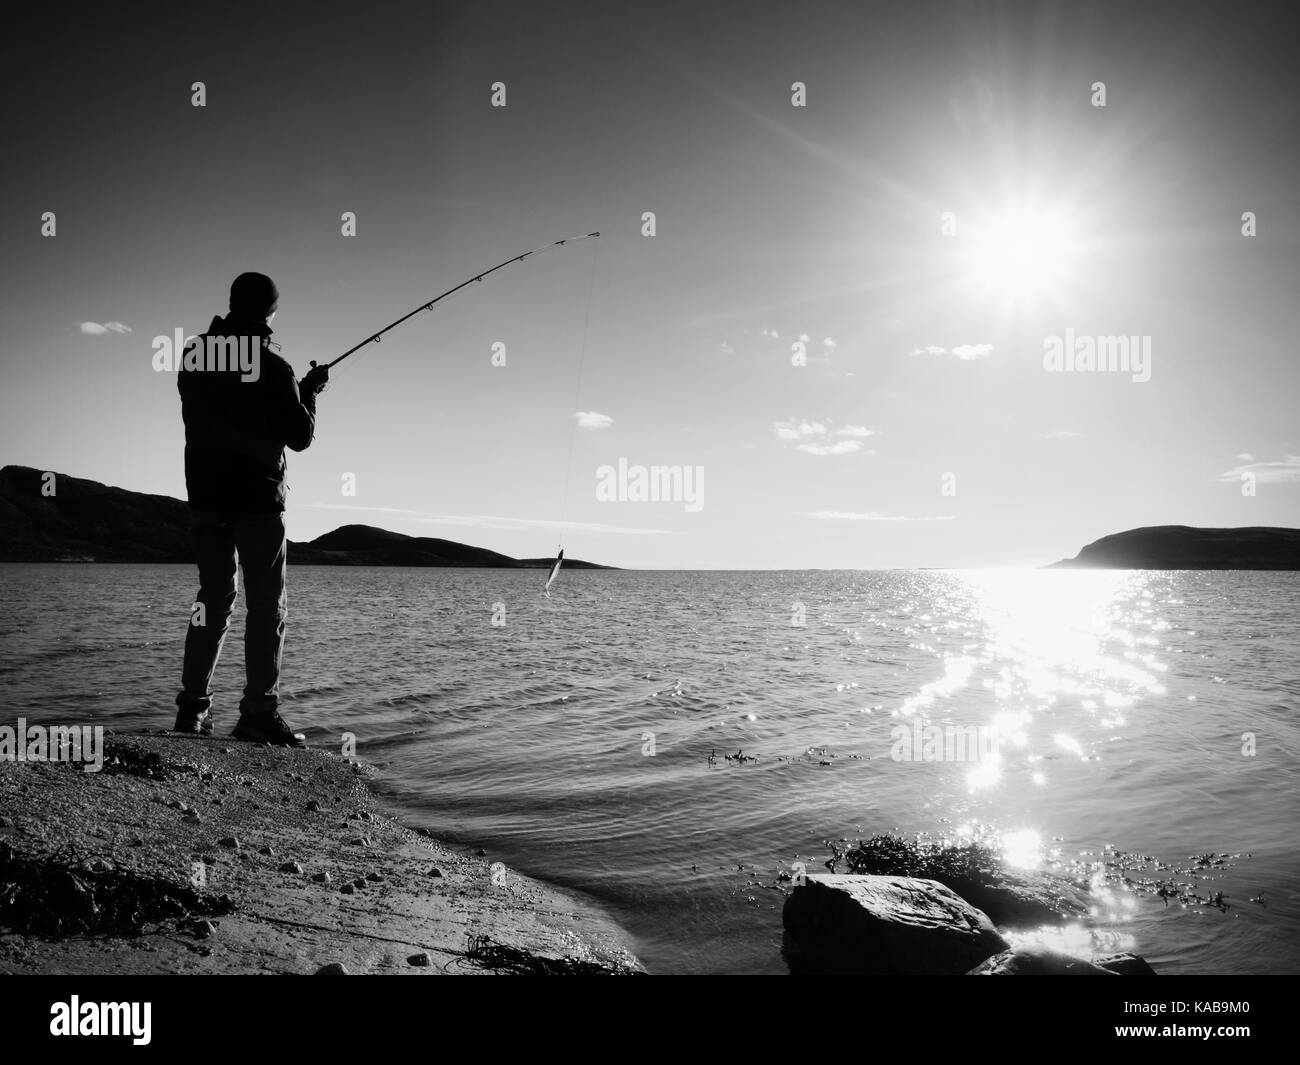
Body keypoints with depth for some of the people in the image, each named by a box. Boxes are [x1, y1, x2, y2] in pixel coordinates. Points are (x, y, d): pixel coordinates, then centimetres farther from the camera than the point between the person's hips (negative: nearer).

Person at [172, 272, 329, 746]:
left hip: (205, 496, 5)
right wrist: (309, 392, 11)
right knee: (266, 602, -1)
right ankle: (259, 712, -6)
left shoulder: (193, 357, 6)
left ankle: (192, 707, 13)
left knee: (213, 599, 13)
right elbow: (300, 437, -5)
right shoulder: (273, 368, -9)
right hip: (257, 496, -5)